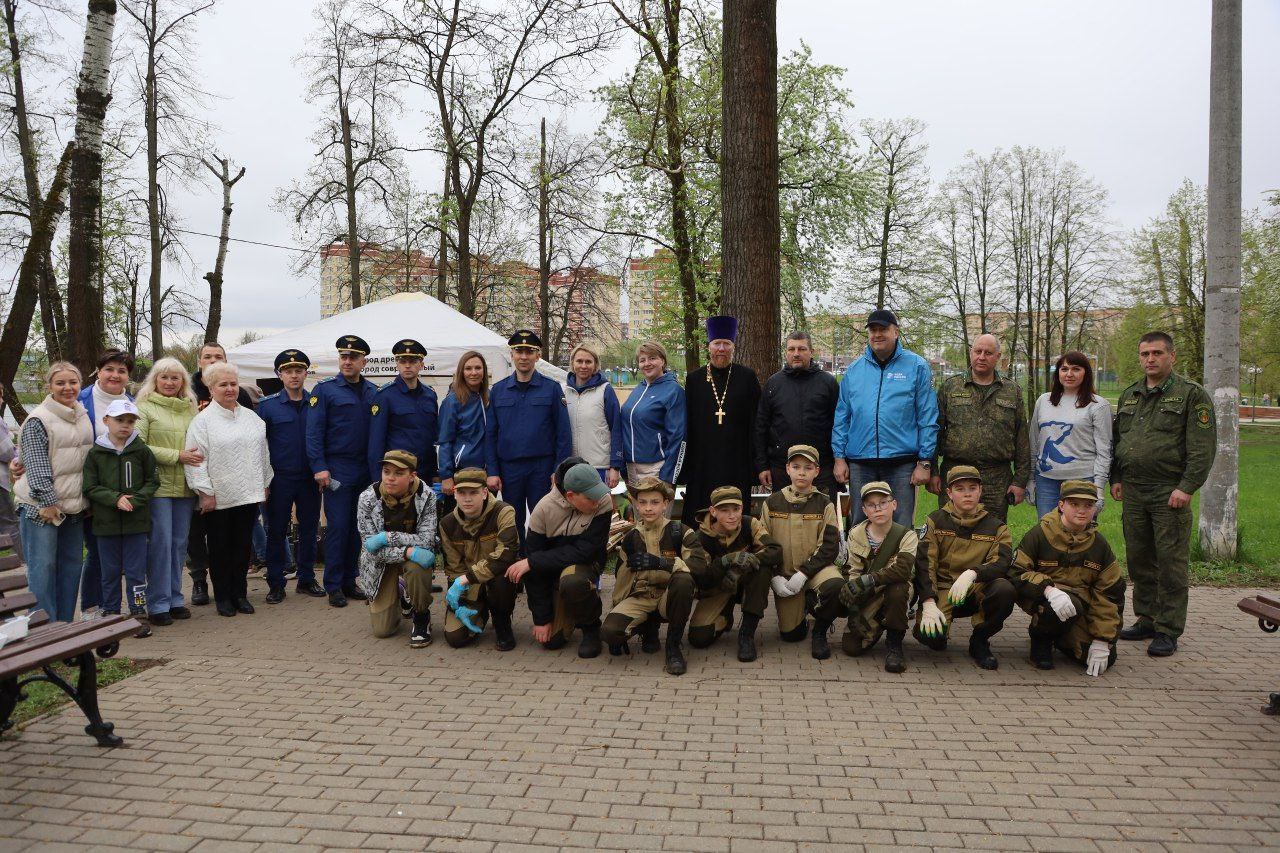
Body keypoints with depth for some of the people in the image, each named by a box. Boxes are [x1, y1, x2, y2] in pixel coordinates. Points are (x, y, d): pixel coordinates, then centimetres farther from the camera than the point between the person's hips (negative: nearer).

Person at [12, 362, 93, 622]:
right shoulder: (38, 420, -9)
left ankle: (65, 623, 19)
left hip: (74, 507, 7)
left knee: (71, 565, 10)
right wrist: (47, 502, -17)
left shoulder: (83, 417, 12)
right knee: (43, 567, -5)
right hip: (40, 506, -7)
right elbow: (36, 466, -13)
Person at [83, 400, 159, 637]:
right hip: (106, 522, 1)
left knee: (136, 570, 3)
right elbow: (91, 487, -1)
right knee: (110, 572, 11)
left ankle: (139, 613, 12)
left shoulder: (142, 450, 0)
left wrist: (135, 499, -13)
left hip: (137, 521, -1)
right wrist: (116, 499, -14)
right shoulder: (95, 453, 0)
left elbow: (153, 481, 2)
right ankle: (110, 613, 23)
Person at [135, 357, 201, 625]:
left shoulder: (191, 408, 13)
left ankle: (175, 599, 20)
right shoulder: (145, 408, -2)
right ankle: (158, 604, 6)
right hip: (158, 485, -5)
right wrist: (177, 455, -14)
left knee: (179, 543, 10)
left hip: (185, 486, 5)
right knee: (160, 542, -3)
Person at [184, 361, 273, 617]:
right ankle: (223, 596, 16)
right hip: (218, 497, -4)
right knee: (220, 548, 5)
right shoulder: (203, 420, -4)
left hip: (249, 495, 4)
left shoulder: (252, 417, 12)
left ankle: (240, 594, 21)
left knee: (243, 546, 10)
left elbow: (263, 453, 18)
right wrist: (205, 493, -13)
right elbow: (195, 460, -8)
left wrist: (264, 484, 15)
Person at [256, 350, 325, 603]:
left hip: (310, 478, 2)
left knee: (309, 530, 9)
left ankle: (307, 580, 22)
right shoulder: (267, 405, -1)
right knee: (277, 531, 5)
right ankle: (276, 585, 15)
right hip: (279, 479, -2)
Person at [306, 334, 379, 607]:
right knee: (338, 527, -3)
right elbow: (313, 431, -7)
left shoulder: (373, 392, 10)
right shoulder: (325, 389, -3)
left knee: (357, 527, 9)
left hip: (366, 471, 4)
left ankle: (349, 581, 19)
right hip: (337, 470, -4)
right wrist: (319, 467, -15)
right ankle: (334, 586, 6)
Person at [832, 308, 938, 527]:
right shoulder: (853, 370, 10)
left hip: (902, 463, -2)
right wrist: (839, 457, 4)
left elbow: (928, 417, -1)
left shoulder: (916, 367, 1)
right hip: (860, 464, 3)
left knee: (901, 527, 4)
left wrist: (925, 462, -6)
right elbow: (842, 417, 11)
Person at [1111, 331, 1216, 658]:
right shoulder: (1129, 395, 16)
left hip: (1169, 494, -6)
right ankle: (1146, 620, 23)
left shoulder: (1192, 395, -3)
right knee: (1139, 560, 11)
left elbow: (1203, 447, -9)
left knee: (1170, 563, -2)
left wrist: (1187, 487, -16)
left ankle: (1168, 631, 6)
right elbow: (1116, 440, 21)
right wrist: (1116, 478, 12)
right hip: (1133, 493, 6)